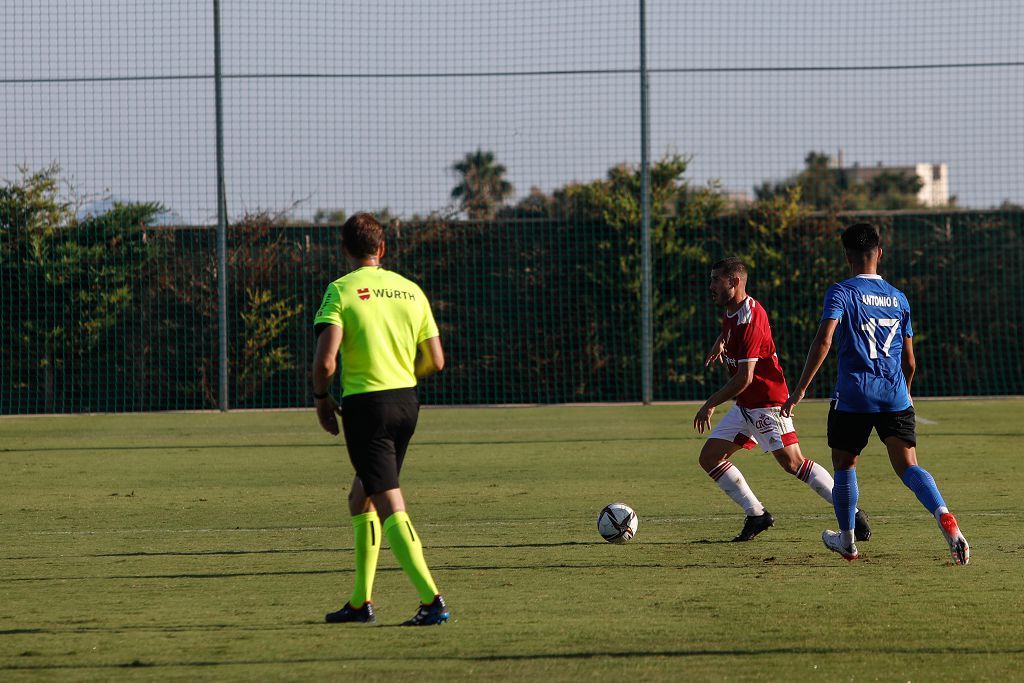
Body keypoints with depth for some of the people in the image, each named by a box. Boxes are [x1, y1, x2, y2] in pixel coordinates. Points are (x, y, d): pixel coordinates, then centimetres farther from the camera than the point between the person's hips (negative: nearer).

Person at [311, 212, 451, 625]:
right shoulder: (411, 291, 8)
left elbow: (325, 361, -17)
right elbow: (434, 361, 9)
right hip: (406, 402, 6)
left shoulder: (341, 291, -8)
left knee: (390, 506, -8)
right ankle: (360, 602, 22)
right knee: (361, 497, 20)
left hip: (364, 404, -6)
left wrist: (321, 398, 2)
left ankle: (432, 601, -18)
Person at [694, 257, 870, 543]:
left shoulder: (751, 318, -22)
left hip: (766, 403, -10)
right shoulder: (731, 311, 8)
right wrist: (720, 344, 15)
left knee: (792, 462, -16)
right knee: (709, 457, 5)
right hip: (744, 406, 10)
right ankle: (756, 515, 10)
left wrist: (709, 405, -17)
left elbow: (744, 379, -26)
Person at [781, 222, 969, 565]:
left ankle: (847, 540, 27)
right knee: (908, 466, -4)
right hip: (895, 396, 3)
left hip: (853, 396, -3)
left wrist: (800, 390, -15)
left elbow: (823, 340, -16)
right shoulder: (898, 298, 13)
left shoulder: (841, 293, -2)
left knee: (844, 464, 17)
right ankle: (944, 517, -30)